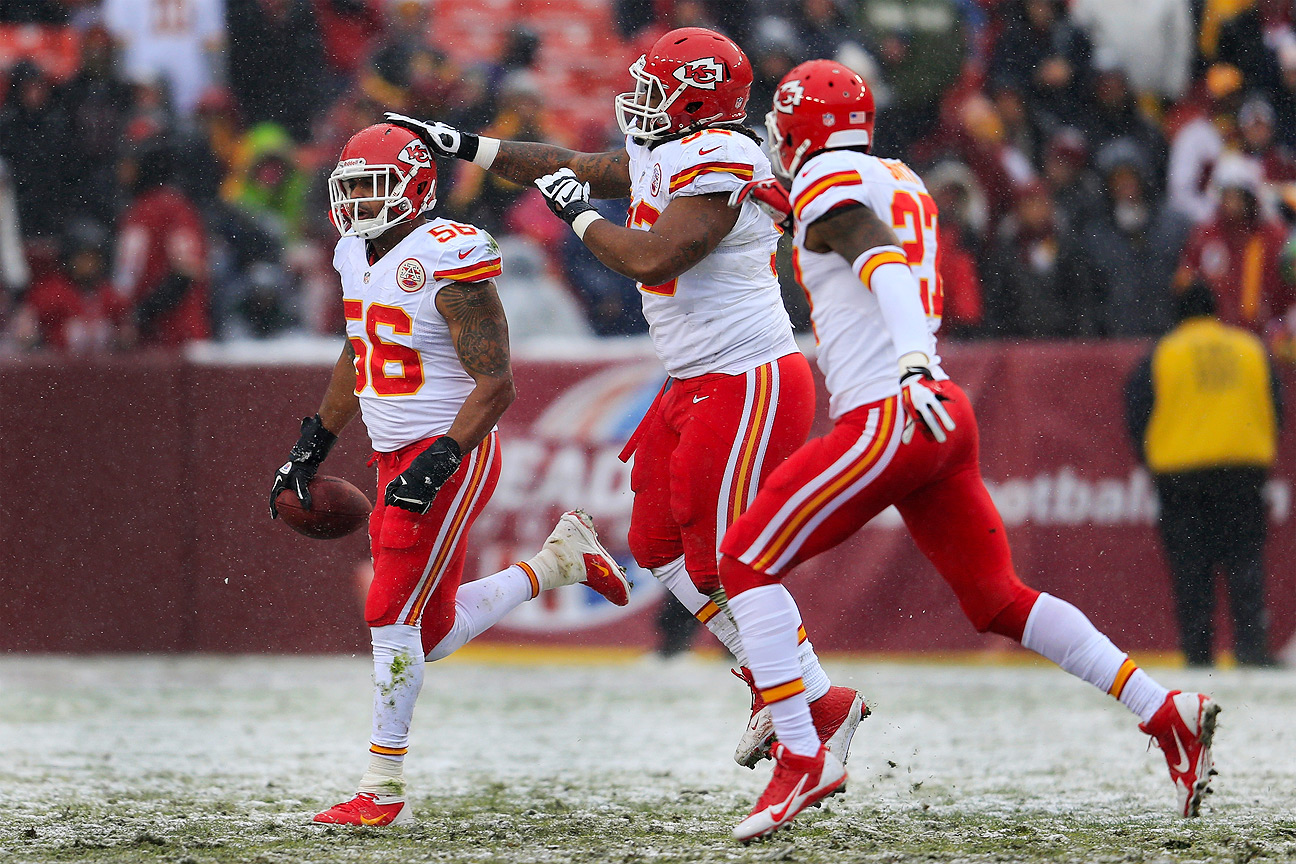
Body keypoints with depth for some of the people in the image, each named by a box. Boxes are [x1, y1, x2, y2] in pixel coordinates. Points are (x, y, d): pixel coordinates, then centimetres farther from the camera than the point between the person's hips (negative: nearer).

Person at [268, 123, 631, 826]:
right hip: (396, 459, 9)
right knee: (433, 635, 13)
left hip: (451, 456, -9)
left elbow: (495, 383, -19)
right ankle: (560, 559, 31)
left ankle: (384, 793, -5)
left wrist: (440, 462, -26)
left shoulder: (447, 261, -18)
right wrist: (312, 445, 25)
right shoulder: (359, 257, 9)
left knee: (391, 616, -12)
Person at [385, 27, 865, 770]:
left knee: (724, 566, -7)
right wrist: (461, 145, 22)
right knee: (660, 544, 14)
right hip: (698, 389, 10)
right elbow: (568, 167, 24)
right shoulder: (662, 160, 11)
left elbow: (651, 260, -26)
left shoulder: (719, 164, -18)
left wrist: (579, 214, -12)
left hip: (749, 388, -10)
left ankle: (824, 709, 3)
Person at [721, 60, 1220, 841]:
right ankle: (1170, 716, 5)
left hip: (888, 418, -9)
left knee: (748, 560, -6)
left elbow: (882, 262, -22)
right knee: (998, 600, 12)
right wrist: (792, 208, 33)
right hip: (947, 422, 9)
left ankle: (801, 757, -16)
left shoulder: (827, 182, -4)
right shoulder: (902, 183, 21)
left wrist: (911, 364, -36)